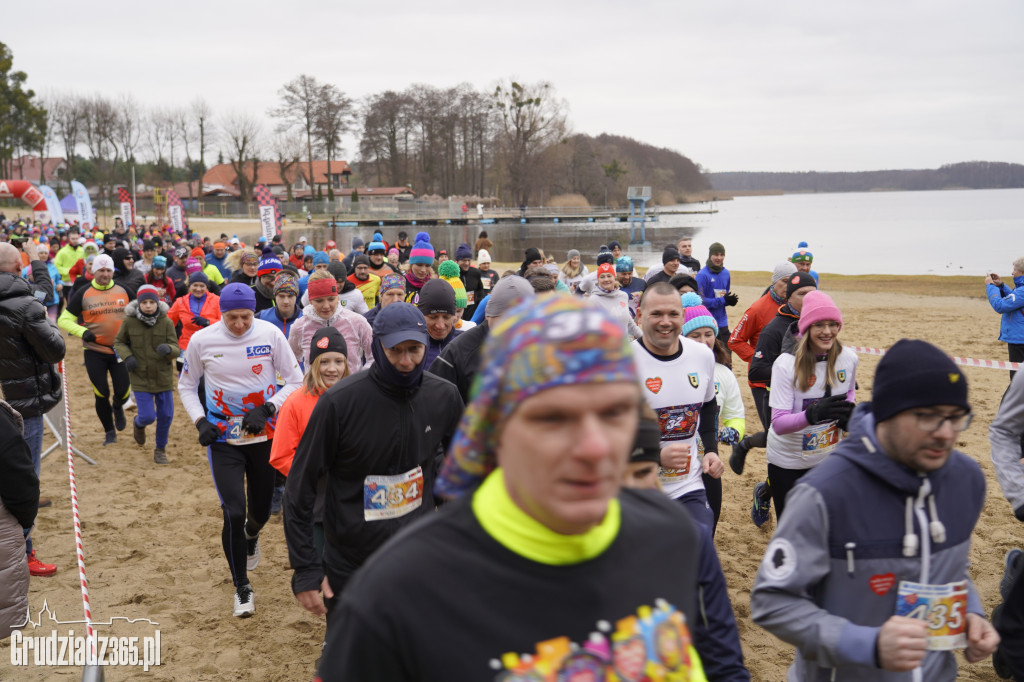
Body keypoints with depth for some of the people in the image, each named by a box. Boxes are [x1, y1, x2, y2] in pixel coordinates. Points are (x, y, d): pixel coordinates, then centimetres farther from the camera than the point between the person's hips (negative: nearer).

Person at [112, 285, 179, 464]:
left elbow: (176, 349, -7)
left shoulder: (166, 322, -7)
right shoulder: (129, 322, -7)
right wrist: (127, 356, -12)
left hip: (163, 377, 1)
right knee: (148, 416, -7)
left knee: (166, 415, 7)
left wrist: (168, 349, -31)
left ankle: (160, 449, 31)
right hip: (140, 377, -1)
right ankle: (138, 423, 32)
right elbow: (118, 342, 8)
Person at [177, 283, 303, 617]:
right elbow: (186, 385, 7)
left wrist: (267, 409, -16)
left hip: (265, 435, 1)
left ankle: (251, 535, 54)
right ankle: (242, 589, 11)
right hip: (223, 439, -1)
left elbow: (295, 380, -2)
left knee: (261, 511, 14)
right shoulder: (202, 340, -8)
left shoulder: (270, 334, -10)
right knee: (233, 513, -10)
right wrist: (200, 421, -7)